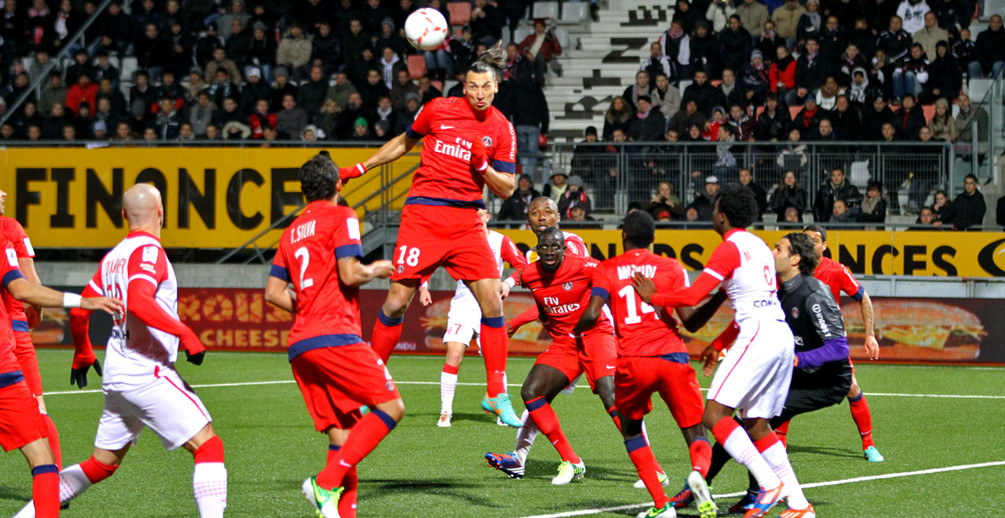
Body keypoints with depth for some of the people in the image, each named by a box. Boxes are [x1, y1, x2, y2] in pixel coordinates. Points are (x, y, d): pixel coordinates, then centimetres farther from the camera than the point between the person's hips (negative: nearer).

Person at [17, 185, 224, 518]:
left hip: (115, 377, 9)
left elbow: (79, 310, 21)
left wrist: (82, 355, 37)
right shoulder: (148, 250, -10)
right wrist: (185, 334, -26)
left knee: (103, 463, 18)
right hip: (147, 374, -9)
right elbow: (139, 301, -28)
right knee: (208, 445, -8)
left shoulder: (113, 256, 14)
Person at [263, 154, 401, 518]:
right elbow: (350, 274, -10)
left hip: (299, 345, 8)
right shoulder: (341, 217, 1)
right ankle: (327, 483, -19)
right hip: (335, 337, -8)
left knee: (341, 435, 6)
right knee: (391, 407, -7)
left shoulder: (292, 231, 21)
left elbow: (273, 292, 18)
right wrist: (379, 269, 8)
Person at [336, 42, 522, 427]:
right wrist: (359, 169, 20)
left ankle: (497, 395, 1)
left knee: (492, 301, -9)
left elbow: (506, 189, 5)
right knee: (397, 301, -6)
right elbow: (404, 142, 19)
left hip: (467, 219, 1)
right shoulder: (438, 110, 1)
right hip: (423, 214, -1)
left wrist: (483, 166, -14)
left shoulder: (501, 129, 2)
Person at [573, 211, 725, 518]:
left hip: (631, 362, 0)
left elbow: (592, 315, -3)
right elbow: (690, 321, 0)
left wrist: (572, 332, 16)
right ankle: (698, 473, -29)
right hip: (672, 358, 0)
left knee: (631, 430, 22)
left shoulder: (607, 270, 9)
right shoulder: (671, 268, 9)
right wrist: (721, 297, 8)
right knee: (696, 435, 8)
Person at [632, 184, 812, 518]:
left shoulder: (730, 249, -5)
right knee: (756, 425, 13)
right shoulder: (758, 246, 22)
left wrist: (654, 297, 4)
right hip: (782, 337, 9)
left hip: (758, 337, -9)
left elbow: (692, 296, -12)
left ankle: (769, 482, -21)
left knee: (714, 414, -11)